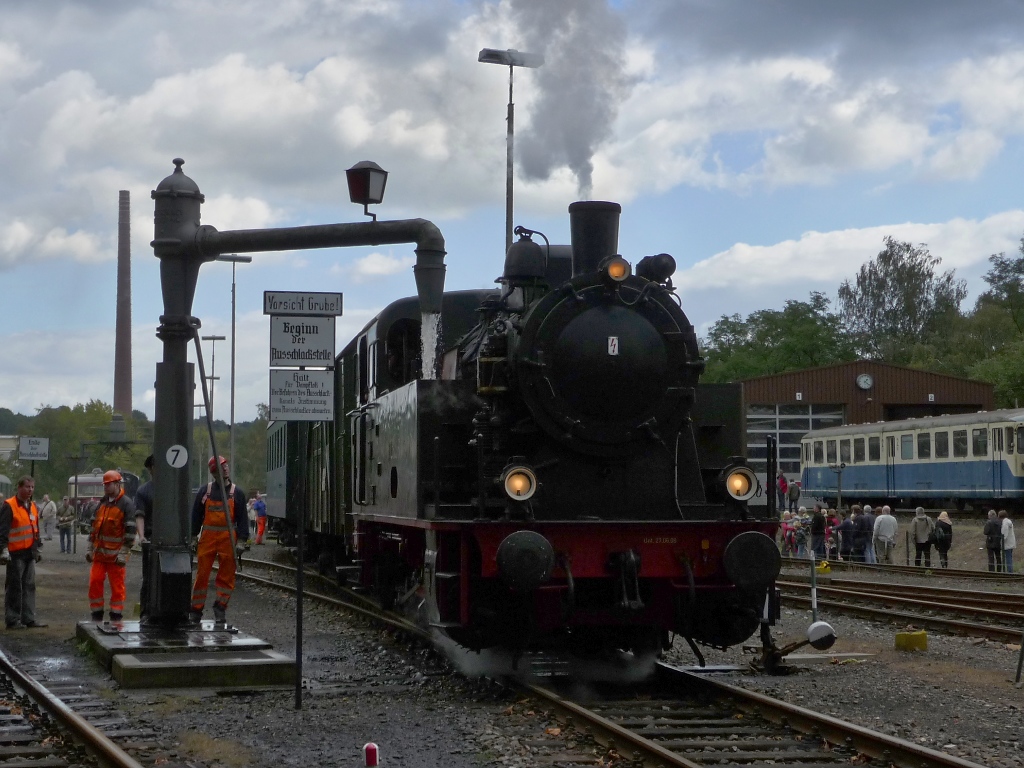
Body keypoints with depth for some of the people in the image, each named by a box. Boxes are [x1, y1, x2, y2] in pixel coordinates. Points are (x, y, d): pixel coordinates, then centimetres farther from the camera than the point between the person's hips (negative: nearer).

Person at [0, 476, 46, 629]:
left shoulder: (33, 506, 14)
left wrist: (38, 548, 24)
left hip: (29, 553, 8)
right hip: (15, 554, -8)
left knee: (29, 586, 10)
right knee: (15, 587, -4)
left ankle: (28, 618, 15)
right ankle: (12, 620, 1)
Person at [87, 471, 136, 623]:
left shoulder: (126, 504, -8)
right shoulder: (102, 503, 14)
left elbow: (130, 531, -12)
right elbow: (94, 527, 19)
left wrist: (123, 553, -16)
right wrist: (90, 549, 15)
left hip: (115, 554, -6)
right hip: (99, 552, 6)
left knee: (117, 586, 0)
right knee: (95, 582, 3)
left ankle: (116, 617, 6)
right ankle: (96, 615, 12)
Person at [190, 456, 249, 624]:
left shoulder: (237, 492, 6)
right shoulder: (205, 491, 7)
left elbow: (242, 519, 5)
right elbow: (196, 516, 10)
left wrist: (241, 542, -3)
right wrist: (192, 538, 5)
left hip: (228, 539, 0)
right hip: (207, 538, 0)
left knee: (226, 576, 1)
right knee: (202, 574, 1)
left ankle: (220, 609, 9)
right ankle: (196, 611, 7)